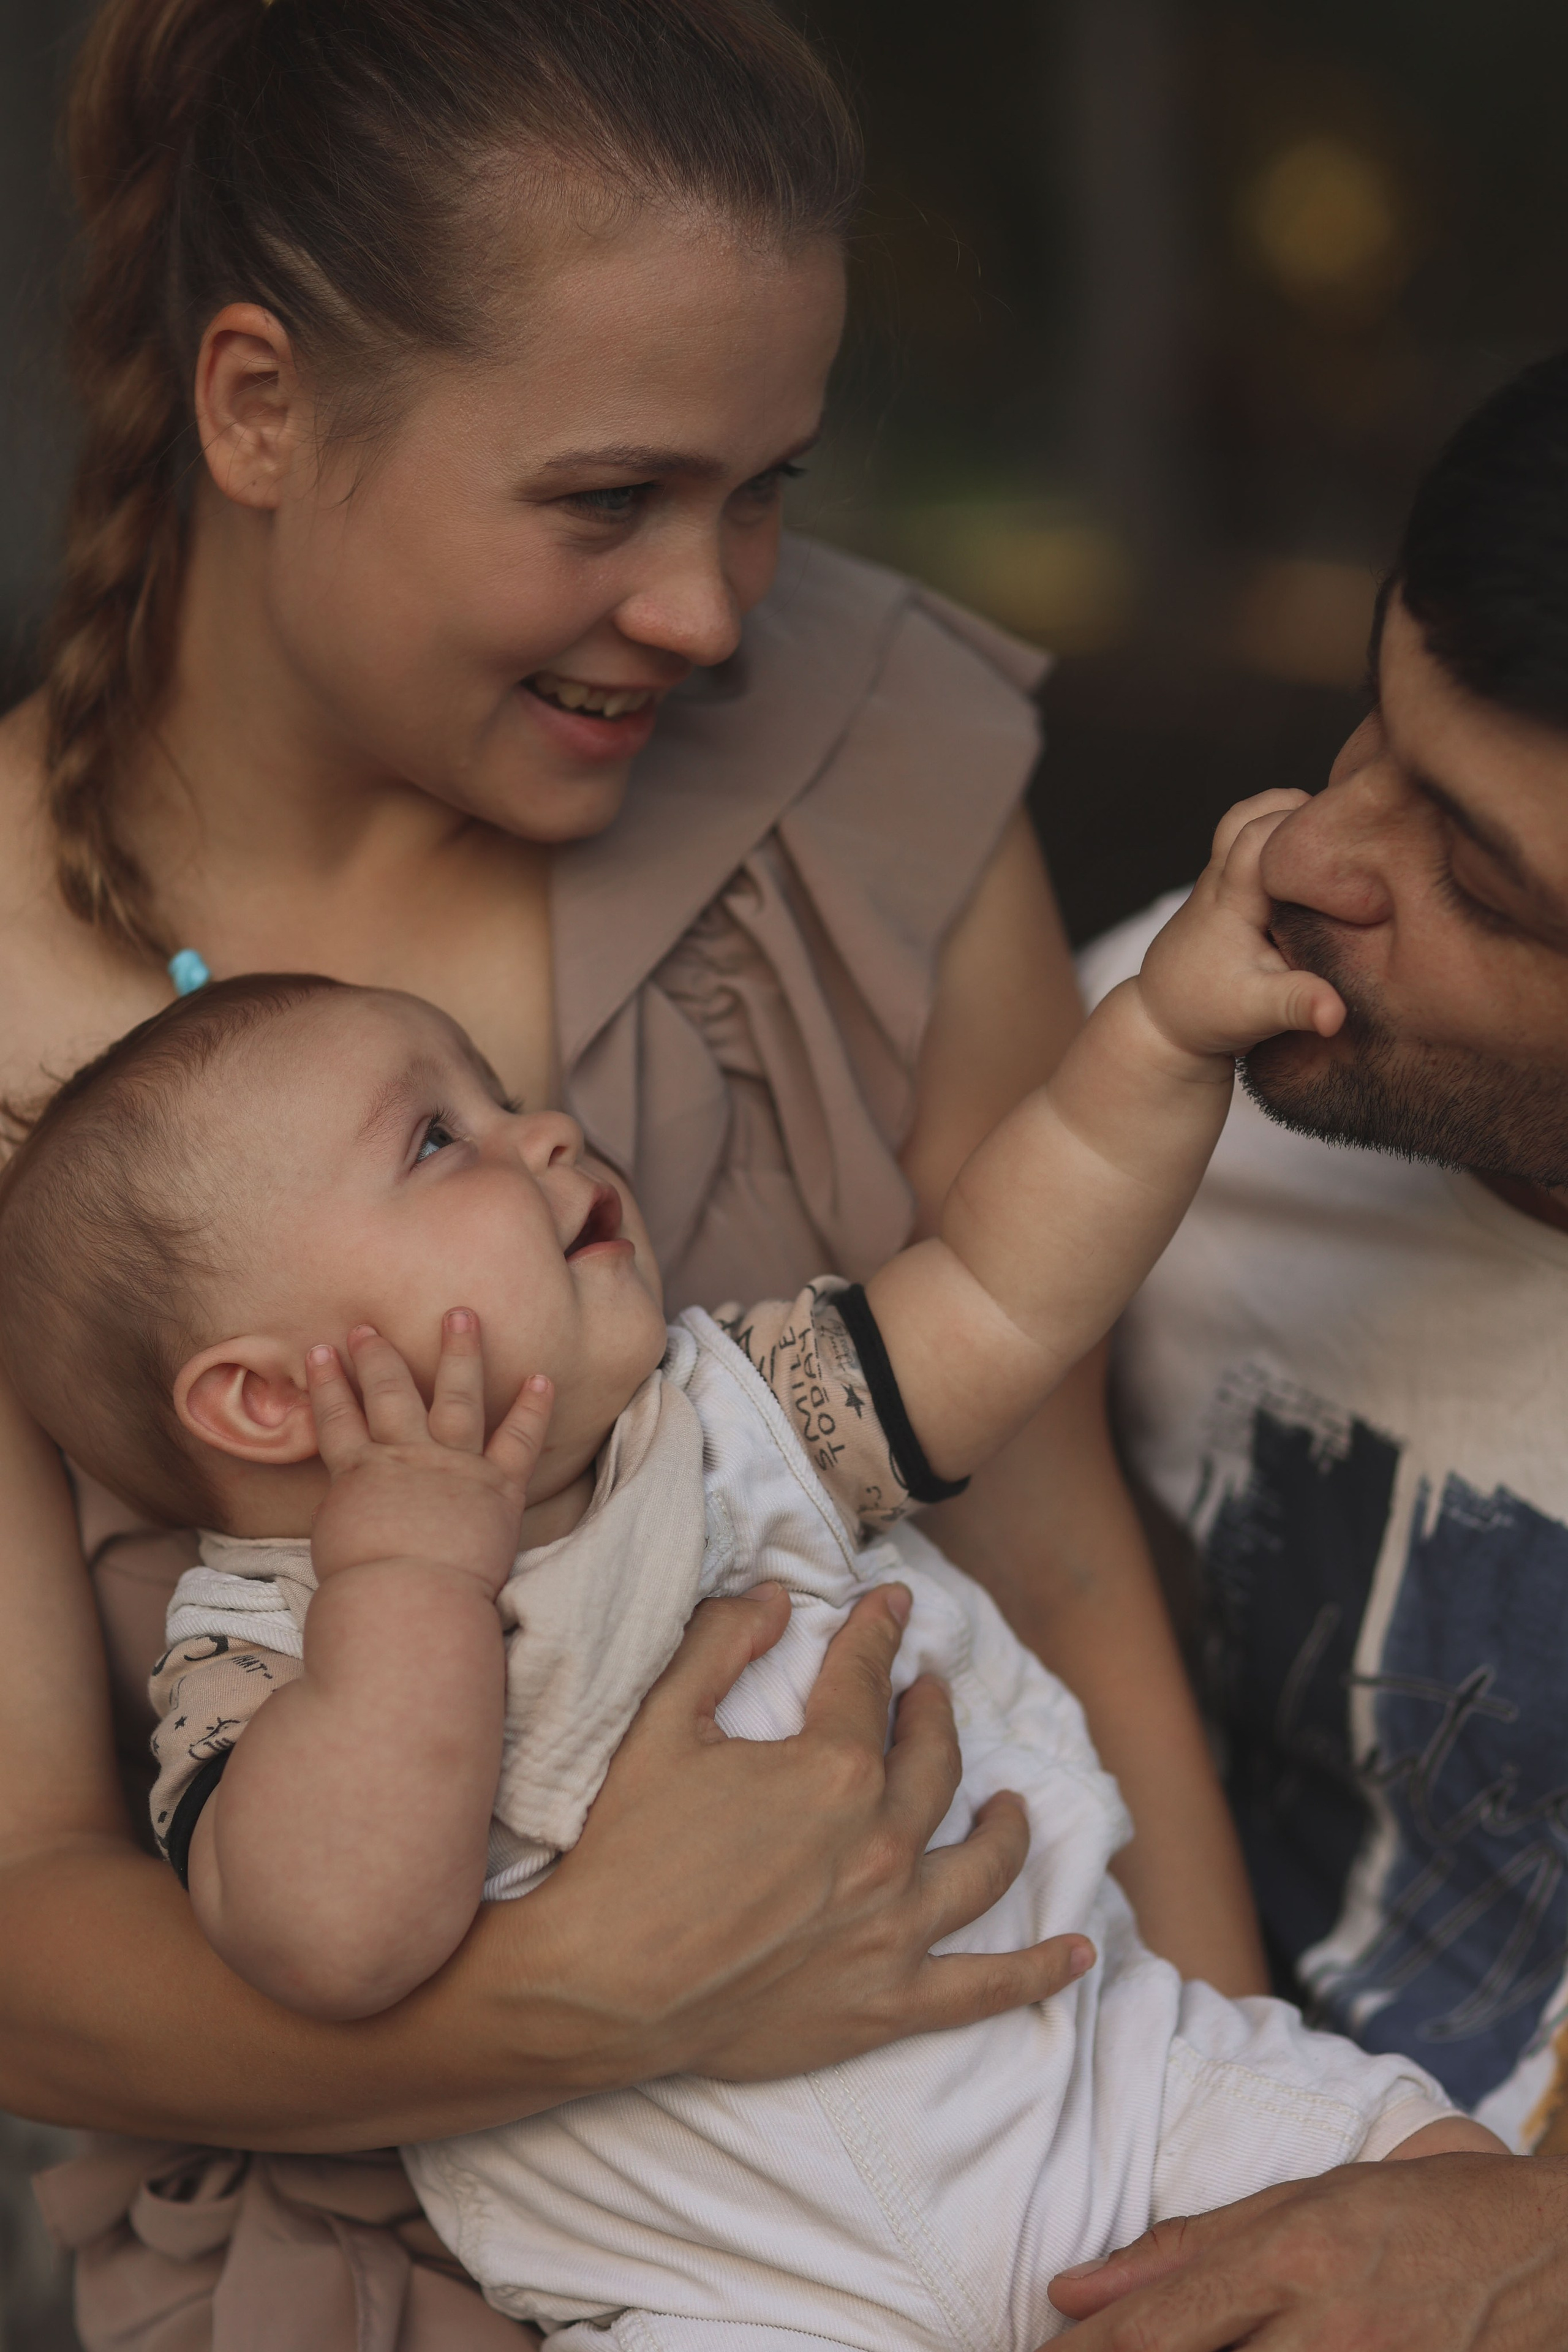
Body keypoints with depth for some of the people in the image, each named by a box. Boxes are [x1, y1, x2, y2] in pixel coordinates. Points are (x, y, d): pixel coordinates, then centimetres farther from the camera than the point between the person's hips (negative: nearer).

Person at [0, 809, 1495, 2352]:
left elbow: (999, 1300, 9)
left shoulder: (722, 1415, 8)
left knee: (1451, 2200, -10)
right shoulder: (254, 1681, -8)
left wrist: (1169, 1023, 1)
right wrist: (412, 1576, -23)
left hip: (1113, 2079, 3)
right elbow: (339, 1939, -27)